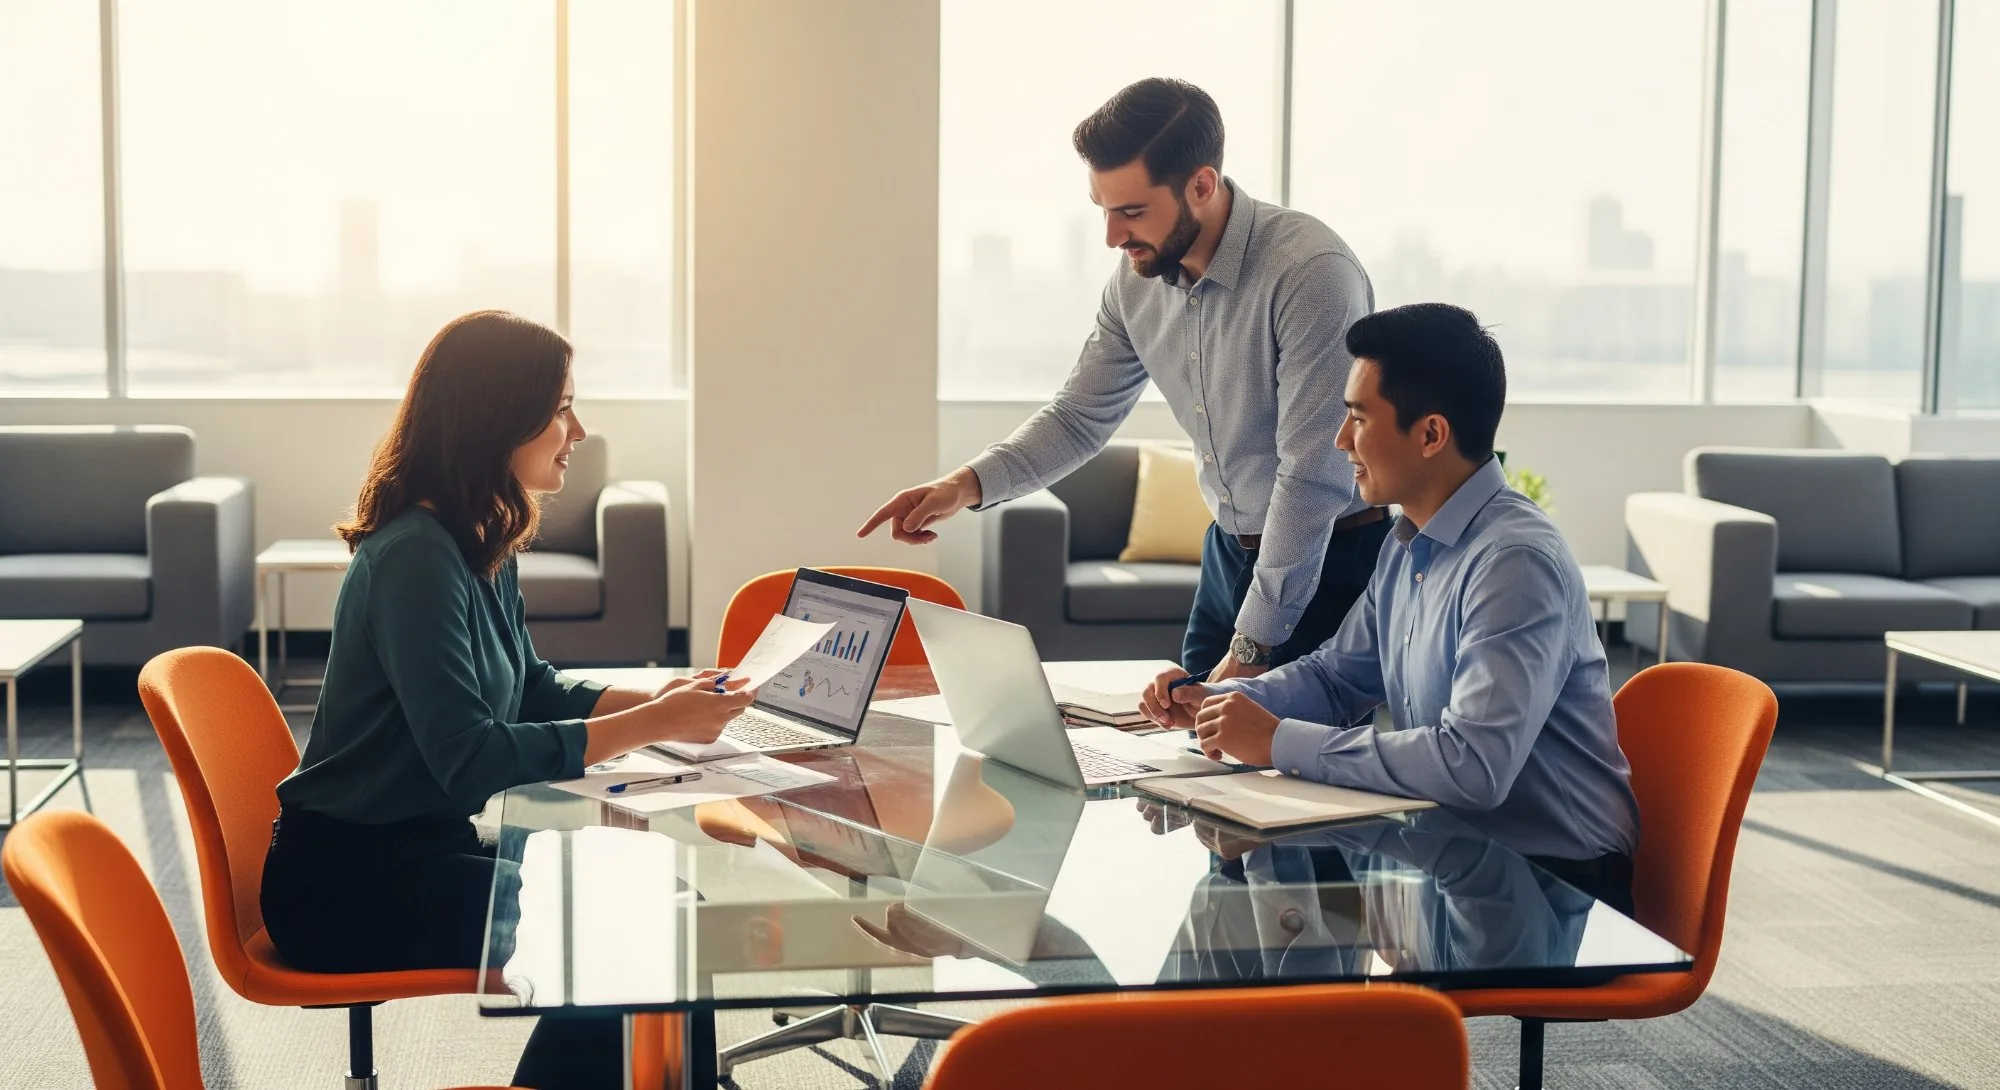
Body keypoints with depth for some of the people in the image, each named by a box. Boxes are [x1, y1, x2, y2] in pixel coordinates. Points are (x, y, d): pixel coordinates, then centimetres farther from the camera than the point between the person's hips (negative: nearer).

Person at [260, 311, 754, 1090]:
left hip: (422, 849, 9)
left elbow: (533, 691, 14)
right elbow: (471, 759, -29)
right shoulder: (415, 557, -23)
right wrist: (651, 725, -26)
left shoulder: (481, 544, 6)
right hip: (349, 881, -9)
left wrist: (657, 700, -2)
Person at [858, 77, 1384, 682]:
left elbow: (1312, 478, -26)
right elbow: (1080, 417, 8)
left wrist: (1252, 650, -22)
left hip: (1328, 562, -6)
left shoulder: (1311, 272, -26)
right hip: (1229, 551, 7)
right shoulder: (1139, 277, -3)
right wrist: (966, 485, -11)